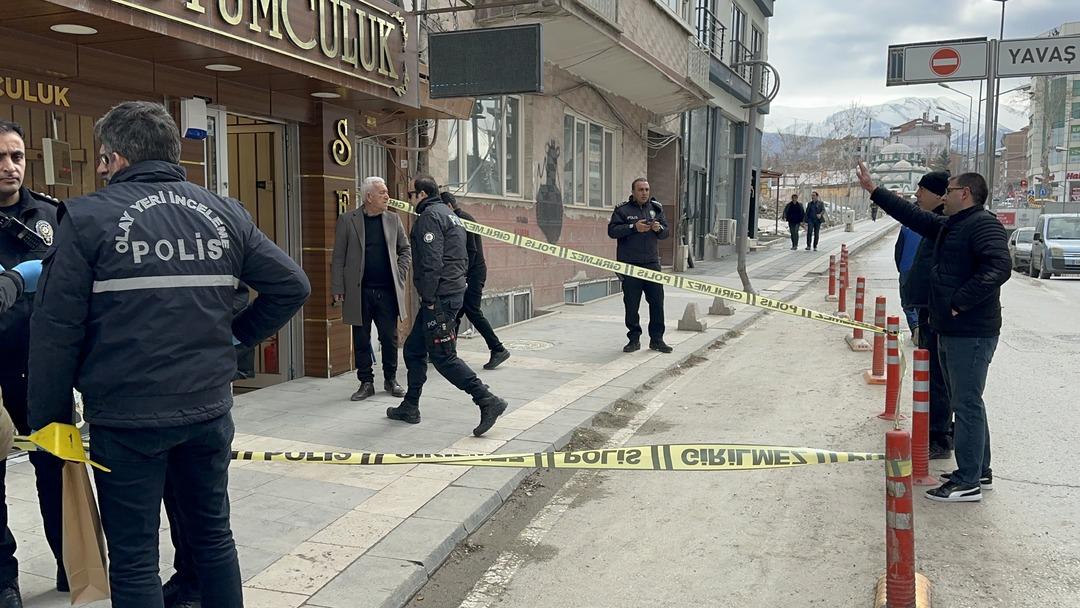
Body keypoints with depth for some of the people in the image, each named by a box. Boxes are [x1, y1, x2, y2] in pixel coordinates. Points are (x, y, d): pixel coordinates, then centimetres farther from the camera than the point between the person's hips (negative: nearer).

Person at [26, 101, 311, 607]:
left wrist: (49, 417, 0)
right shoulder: (224, 213, 4)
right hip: (209, 408, 4)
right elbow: (291, 285, 4)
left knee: (133, 560, 10)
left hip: (127, 417, -4)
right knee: (213, 535, 21)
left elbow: (56, 330, -10)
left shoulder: (88, 218, -9)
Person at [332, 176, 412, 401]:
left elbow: (405, 249, 16)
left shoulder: (393, 219, 8)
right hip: (359, 292, -2)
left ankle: (391, 380, 21)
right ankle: (366, 382, 17)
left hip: (387, 291, 2)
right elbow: (338, 258, -1)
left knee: (390, 338, 6)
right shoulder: (347, 220, 0)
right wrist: (338, 289, -5)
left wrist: (400, 275, 4)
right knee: (361, 339, 6)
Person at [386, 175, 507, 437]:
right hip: (453, 292, 10)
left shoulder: (430, 216, -11)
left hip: (439, 297, -10)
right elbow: (463, 260, 22)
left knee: (443, 356, -8)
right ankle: (410, 408, 24)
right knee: (414, 349, 17)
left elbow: (431, 262, -20)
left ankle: (487, 401, -10)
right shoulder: (451, 216, 21)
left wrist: (428, 299, -19)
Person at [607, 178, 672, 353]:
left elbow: (667, 232, 14)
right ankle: (634, 339, 13)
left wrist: (659, 228, -9)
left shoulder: (656, 208, 13)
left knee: (657, 301, 1)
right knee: (631, 304, 2)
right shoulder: (622, 210, 1)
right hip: (629, 265, -3)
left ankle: (656, 339, 10)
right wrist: (634, 228, -19)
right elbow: (612, 230, -10)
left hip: (652, 263, 3)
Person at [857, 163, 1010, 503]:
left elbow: (998, 267, -27)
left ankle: (968, 484, 1)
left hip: (971, 333, -10)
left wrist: (959, 303, -24)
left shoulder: (983, 225, -13)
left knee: (967, 405, -5)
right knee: (965, 403, 16)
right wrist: (874, 190, 29)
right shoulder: (947, 226, 16)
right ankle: (980, 472, 27)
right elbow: (912, 215, 27)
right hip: (949, 331, 10)